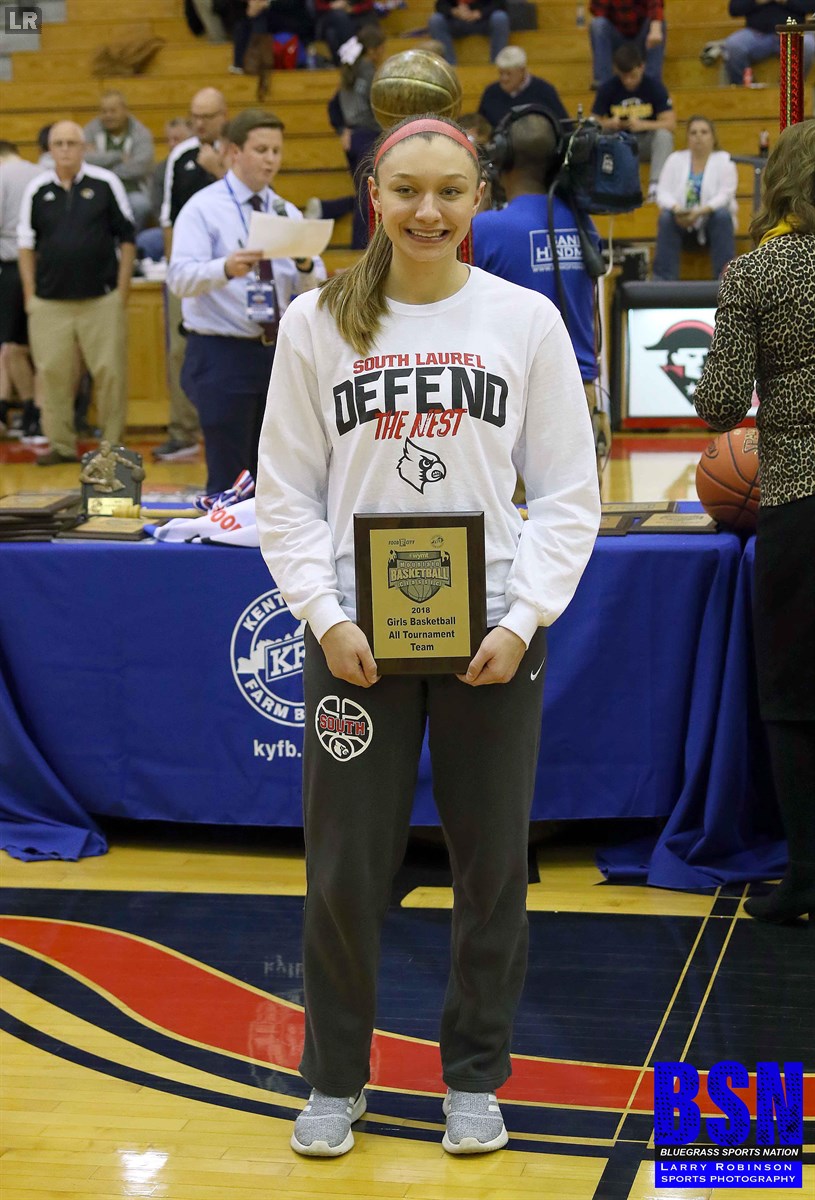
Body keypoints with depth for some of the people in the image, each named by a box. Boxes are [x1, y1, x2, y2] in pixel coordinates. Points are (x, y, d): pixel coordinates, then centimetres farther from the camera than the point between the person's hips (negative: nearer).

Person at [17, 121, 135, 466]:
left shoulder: (106, 183, 1)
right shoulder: (37, 189, 6)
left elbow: (127, 238, 4)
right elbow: (26, 244, 11)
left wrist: (122, 289, -1)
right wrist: (29, 294, 6)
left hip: (102, 299, -2)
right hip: (50, 302, 2)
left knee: (110, 372, -2)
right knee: (52, 373, 1)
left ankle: (113, 443, 9)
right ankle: (60, 444, 11)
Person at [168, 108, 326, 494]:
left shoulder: (288, 213, 11)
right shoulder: (203, 208, -5)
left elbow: (313, 287, 4)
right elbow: (180, 277, -19)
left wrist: (306, 265, -19)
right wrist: (226, 268, -38)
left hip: (276, 351, 6)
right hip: (221, 354, -6)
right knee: (229, 479, -5)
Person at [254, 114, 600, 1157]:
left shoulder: (526, 320, 1)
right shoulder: (318, 321, 1)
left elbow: (568, 493, 2)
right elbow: (287, 492, 3)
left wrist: (522, 620, -10)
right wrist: (327, 618, -10)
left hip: (492, 631, 1)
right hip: (354, 633, 0)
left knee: (492, 864, 8)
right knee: (344, 868, 4)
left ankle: (474, 1077, 27)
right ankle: (335, 1079, 24)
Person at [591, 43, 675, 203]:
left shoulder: (654, 86, -10)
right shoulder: (607, 89, -6)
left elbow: (670, 124, -17)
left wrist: (642, 125, -33)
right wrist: (609, 123, -28)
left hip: (647, 143, -1)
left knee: (664, 135, -32)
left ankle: (656, 186, -36)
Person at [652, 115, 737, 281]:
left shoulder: (724, 160, -1)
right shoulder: (675, 159, 5)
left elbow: (725, 195, -13)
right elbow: (663, 192, -4)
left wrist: (700, 212, -30)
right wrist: (676, 209, -27)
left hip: (713, 221, -1)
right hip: (682, 224, 1)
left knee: (723, 215, -33)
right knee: (666, 217, -29)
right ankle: (662, 278, -31)